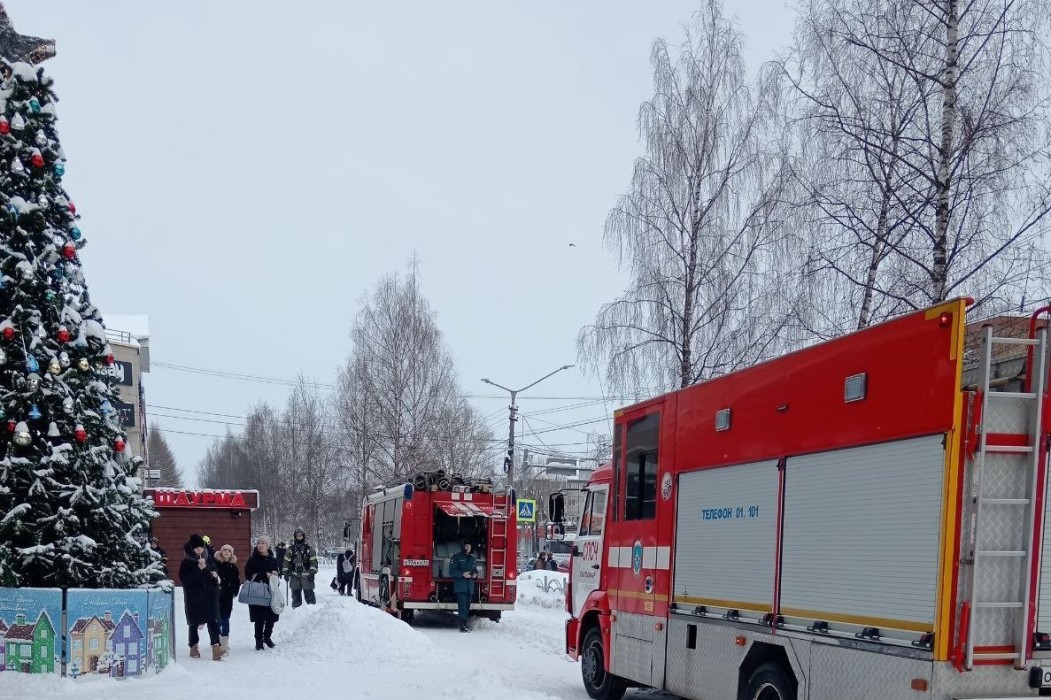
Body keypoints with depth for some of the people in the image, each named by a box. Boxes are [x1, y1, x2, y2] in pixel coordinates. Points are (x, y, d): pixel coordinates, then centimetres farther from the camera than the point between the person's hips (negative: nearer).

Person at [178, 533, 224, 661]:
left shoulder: (207, 559, 9)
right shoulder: (186, 562, -6)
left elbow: (214, 570, 25)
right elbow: (184, 578, -18)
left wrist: (215, 575, 2)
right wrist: (198, 568, -24)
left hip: (209, 595, 3)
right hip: (194, 597, -3)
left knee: (212, 620, -9)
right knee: (194, 622, 8)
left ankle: (216, 645, -17)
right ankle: (194, 647, 21)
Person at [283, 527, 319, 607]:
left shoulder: (309, 549, 3)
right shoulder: (290, 549, 10)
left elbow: (313, 561, 1)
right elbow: (286, 561, 13)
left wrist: (312, 573, -6)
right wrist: (286, 573, 6)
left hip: (306, 575, -2)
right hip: (294, 576, 2)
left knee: (309, 593, -4)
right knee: (295, 594, 5)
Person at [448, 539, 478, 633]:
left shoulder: (472, 558, 17)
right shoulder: (456, 557, -2)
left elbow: (475, 569, 27)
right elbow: (452, 571, -7)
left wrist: (475, 573, 3)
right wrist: (463, 574, -20)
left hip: (470, 586, 6)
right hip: (460, 586, -6)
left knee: (467, 606, 9)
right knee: (462, 606, -15)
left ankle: (464, 624, 16)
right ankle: (463, 626, -19)